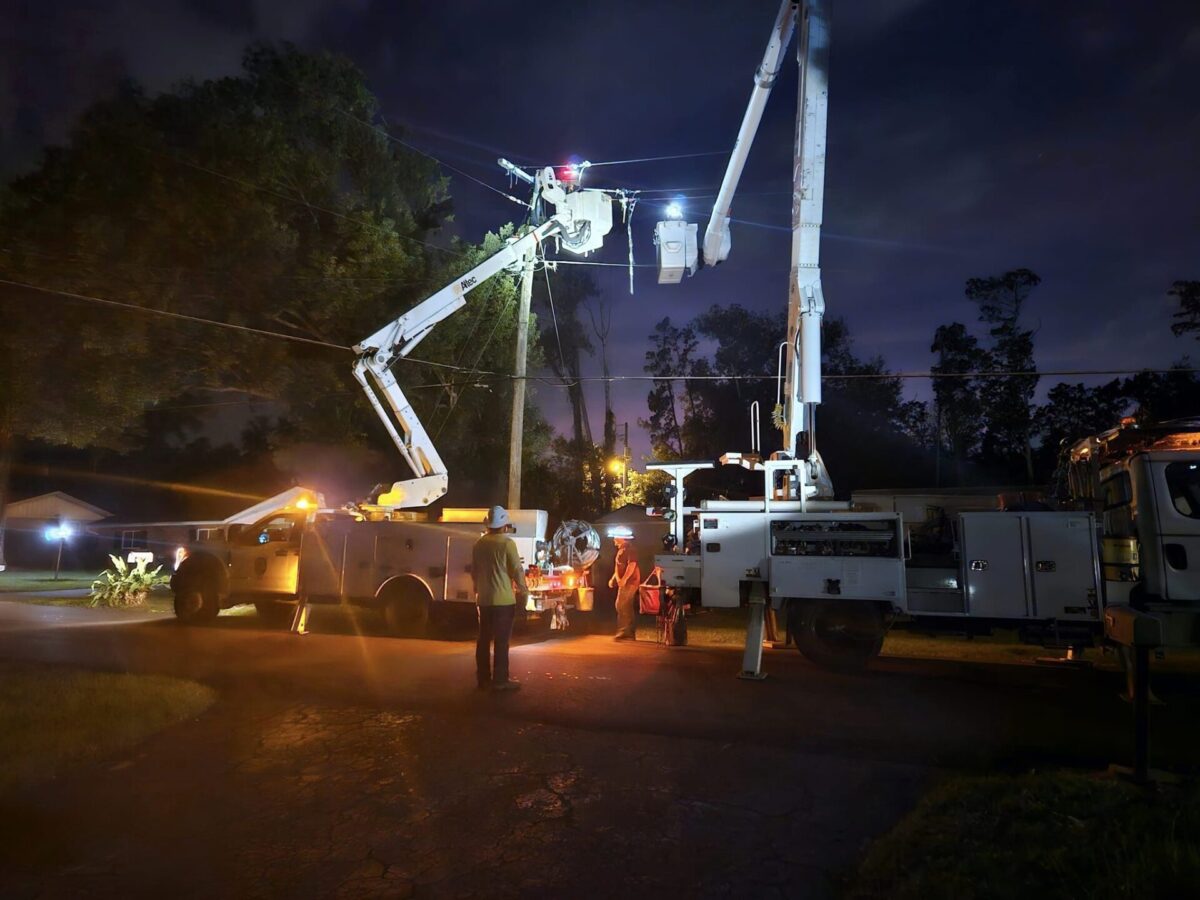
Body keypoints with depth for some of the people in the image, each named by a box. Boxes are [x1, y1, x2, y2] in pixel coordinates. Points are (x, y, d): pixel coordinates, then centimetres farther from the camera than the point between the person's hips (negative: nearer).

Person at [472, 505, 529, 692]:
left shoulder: (479, 544, 6)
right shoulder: (507, 543, -12)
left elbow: (474, 572, 14)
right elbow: (517, 570, -11)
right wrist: (523, 591, 2)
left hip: (483, 599, 6)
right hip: (503, 599, -6)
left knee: (484, 639, 11)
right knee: (501, 640, -2)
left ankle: (483, 678, 17)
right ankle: (500, 680, 0)